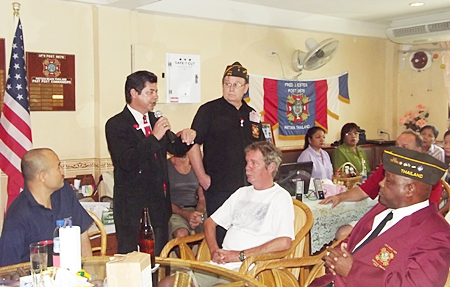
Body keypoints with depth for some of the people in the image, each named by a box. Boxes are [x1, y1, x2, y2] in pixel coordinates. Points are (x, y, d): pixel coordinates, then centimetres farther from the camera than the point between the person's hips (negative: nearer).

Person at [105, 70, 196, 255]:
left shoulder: (155, 120, 11)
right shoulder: (116, 125, -9)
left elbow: (175, 148, 16)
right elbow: (126, 161, -21)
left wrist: (185, 139, -6)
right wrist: (154, 137, -23)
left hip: (159, 201, 6)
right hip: (132, 205, -6)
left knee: (161, 255, 14)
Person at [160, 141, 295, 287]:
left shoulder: (281, 197, -1)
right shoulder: (242, 193, 21)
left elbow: (284, 242, -16)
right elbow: (210, 222, 23)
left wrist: (240, 255, -12)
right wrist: (214, 250, 3)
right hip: (221, 263, 7)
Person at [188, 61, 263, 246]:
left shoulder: (252, 115, 13)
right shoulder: (209, 110, -2)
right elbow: (193, 144, -5)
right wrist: (202, 177, -10)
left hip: (249, 189, 5)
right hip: (219, 189, -5)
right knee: (220, 236, 1)